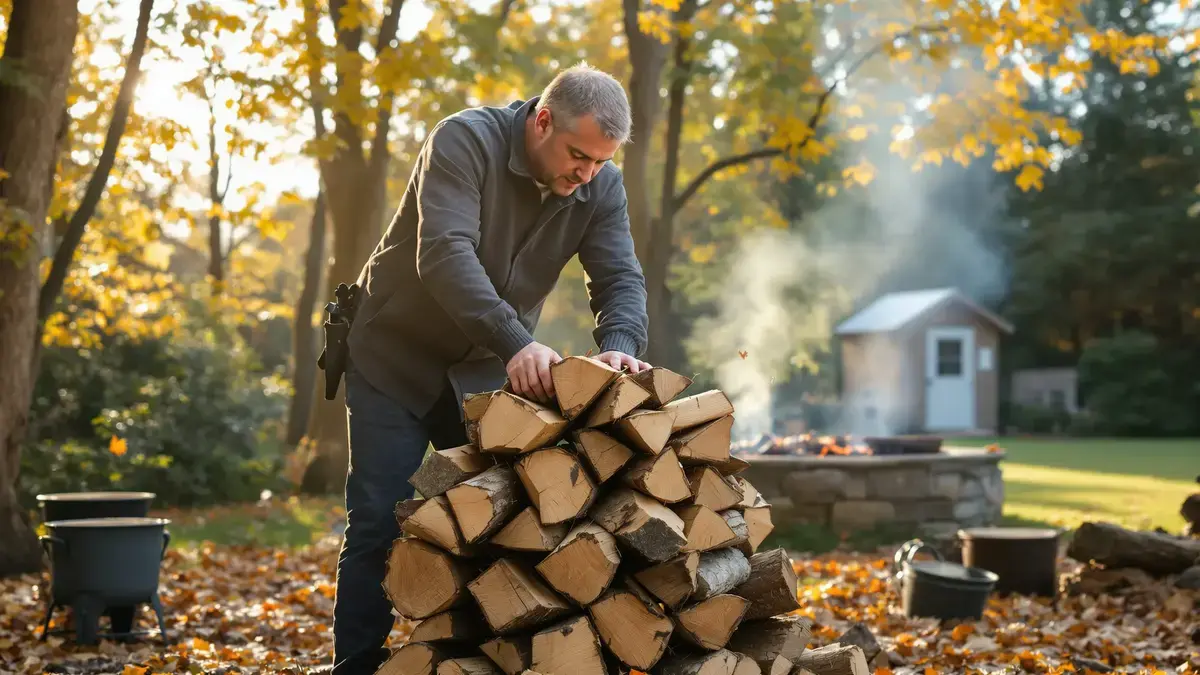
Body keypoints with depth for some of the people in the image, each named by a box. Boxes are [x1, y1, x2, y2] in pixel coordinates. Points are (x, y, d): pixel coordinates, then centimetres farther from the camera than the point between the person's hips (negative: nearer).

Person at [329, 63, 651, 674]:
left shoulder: (601, 186, -8)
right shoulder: (465, 141, -24)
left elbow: (620, 278, -11)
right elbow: (444, 254, -36)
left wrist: (618, 345, -34)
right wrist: (516, 343, -49)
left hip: (486, 370, 5)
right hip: (395, 357, -4)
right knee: (380, 525, -6)